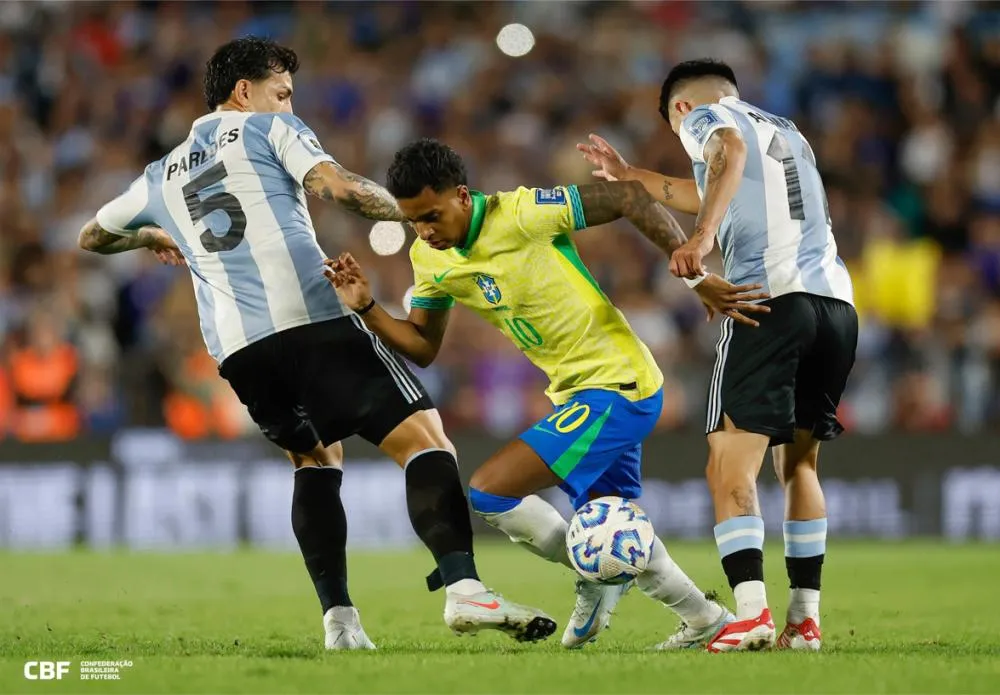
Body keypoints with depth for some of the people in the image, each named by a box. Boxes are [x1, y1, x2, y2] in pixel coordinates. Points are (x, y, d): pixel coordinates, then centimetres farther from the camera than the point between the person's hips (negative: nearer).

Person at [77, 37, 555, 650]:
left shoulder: (163, 176, 27)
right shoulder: (271, 130, 13)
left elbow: (93, 236, 42)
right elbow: (338, 187, -5)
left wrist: (154, 238, 61)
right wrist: (412, 210, 9)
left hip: (236, 347, 6)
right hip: (313, 321, -5)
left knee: (316, 459, 24)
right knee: (424, 439, -8)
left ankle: (339, 618, 8)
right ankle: (464, 588, -29)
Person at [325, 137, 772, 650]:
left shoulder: (522, 214, -22)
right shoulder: (429, 259, 1)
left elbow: (629, 198, -20)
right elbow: (421, 347, 9)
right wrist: (365, 308, -7)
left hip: (617, 386, -9)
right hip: (578, 392, 9)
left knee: (488, 493, -14)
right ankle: (705, 620, 36)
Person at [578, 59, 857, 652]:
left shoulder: (703, 116, 11)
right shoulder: (789, 134, 32)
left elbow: (730, 149, -15)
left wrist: (701, 237, -29)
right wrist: (630, 175, 58)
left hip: (772, 296, -7)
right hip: (837, 302, 7)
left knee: (731, 466, -8)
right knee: (799, 463, 16)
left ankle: (752, 612, -22)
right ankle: (806, 619, 10)